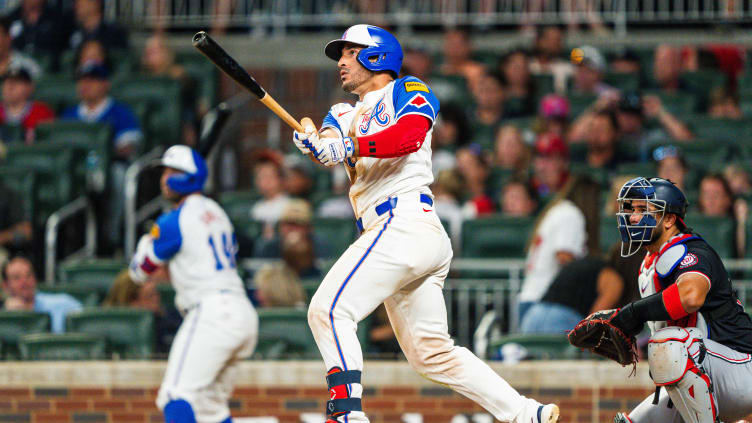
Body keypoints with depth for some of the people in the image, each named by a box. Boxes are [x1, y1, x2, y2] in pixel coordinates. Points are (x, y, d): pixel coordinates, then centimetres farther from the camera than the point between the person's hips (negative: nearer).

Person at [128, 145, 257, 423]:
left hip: (211, 312, -9)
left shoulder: (175, 220, -6)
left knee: (177, 395, -16)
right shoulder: (216, 213, 20)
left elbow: (139, 272, 4)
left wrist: (145, 243, 23)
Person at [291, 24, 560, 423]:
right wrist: (316, 141, -13)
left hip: (403, 222, -9)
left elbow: (410, 135, -16)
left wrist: (350, 147, -24)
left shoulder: (407, 91, 5)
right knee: (431, 352, 10)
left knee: (329, 310, -19)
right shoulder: (347, 114, 29)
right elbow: (330, 142, 9)